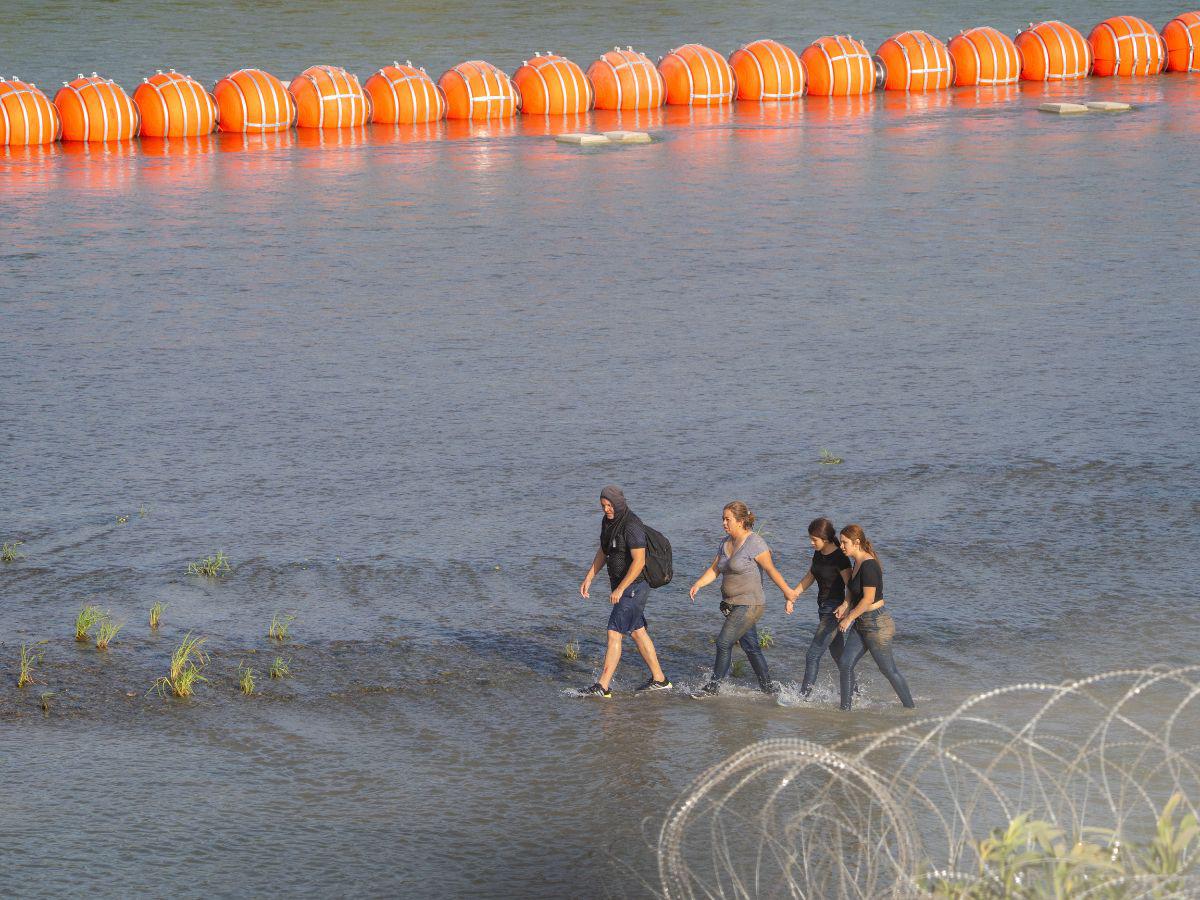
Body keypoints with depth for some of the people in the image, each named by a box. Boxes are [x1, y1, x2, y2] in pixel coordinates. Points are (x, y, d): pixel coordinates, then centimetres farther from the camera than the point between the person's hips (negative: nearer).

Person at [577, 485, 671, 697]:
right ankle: (659, 680, 25)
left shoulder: (631, 526, -24)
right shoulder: (608, 521, 6)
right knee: (637, 632, 16)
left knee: (614, 633, -11)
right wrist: (588, 578, 11)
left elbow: (639, 561, -28)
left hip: (635, 587, -10)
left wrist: (619, 589, -29)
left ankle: (603, 686, -10)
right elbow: (603, 552, 17)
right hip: (620, 584, 10)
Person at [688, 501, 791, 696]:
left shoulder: (754, 543, -14)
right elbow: (714, 570, 10)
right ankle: (769, 688, 22)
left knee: (724, 642, -9)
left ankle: (714, 685, 1)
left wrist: (788, 592, -17)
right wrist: (698, 584, -7)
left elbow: (771, 570, -15)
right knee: (751, 646, 13)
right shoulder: (725, 544, 11)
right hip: (733, 605, 9)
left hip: (749, 605, -9)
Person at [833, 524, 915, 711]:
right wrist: (845, 605, 0)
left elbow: (868, 599, -23)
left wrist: (849, 618, -18)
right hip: (862, 625, 10)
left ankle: (910, 708, 14)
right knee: (845, 663, 4)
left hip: (876, 624, -10)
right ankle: (845, 708, 10)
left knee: (889, 670, 1)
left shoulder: (868, 565, -21)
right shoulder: (857, 563, 9)